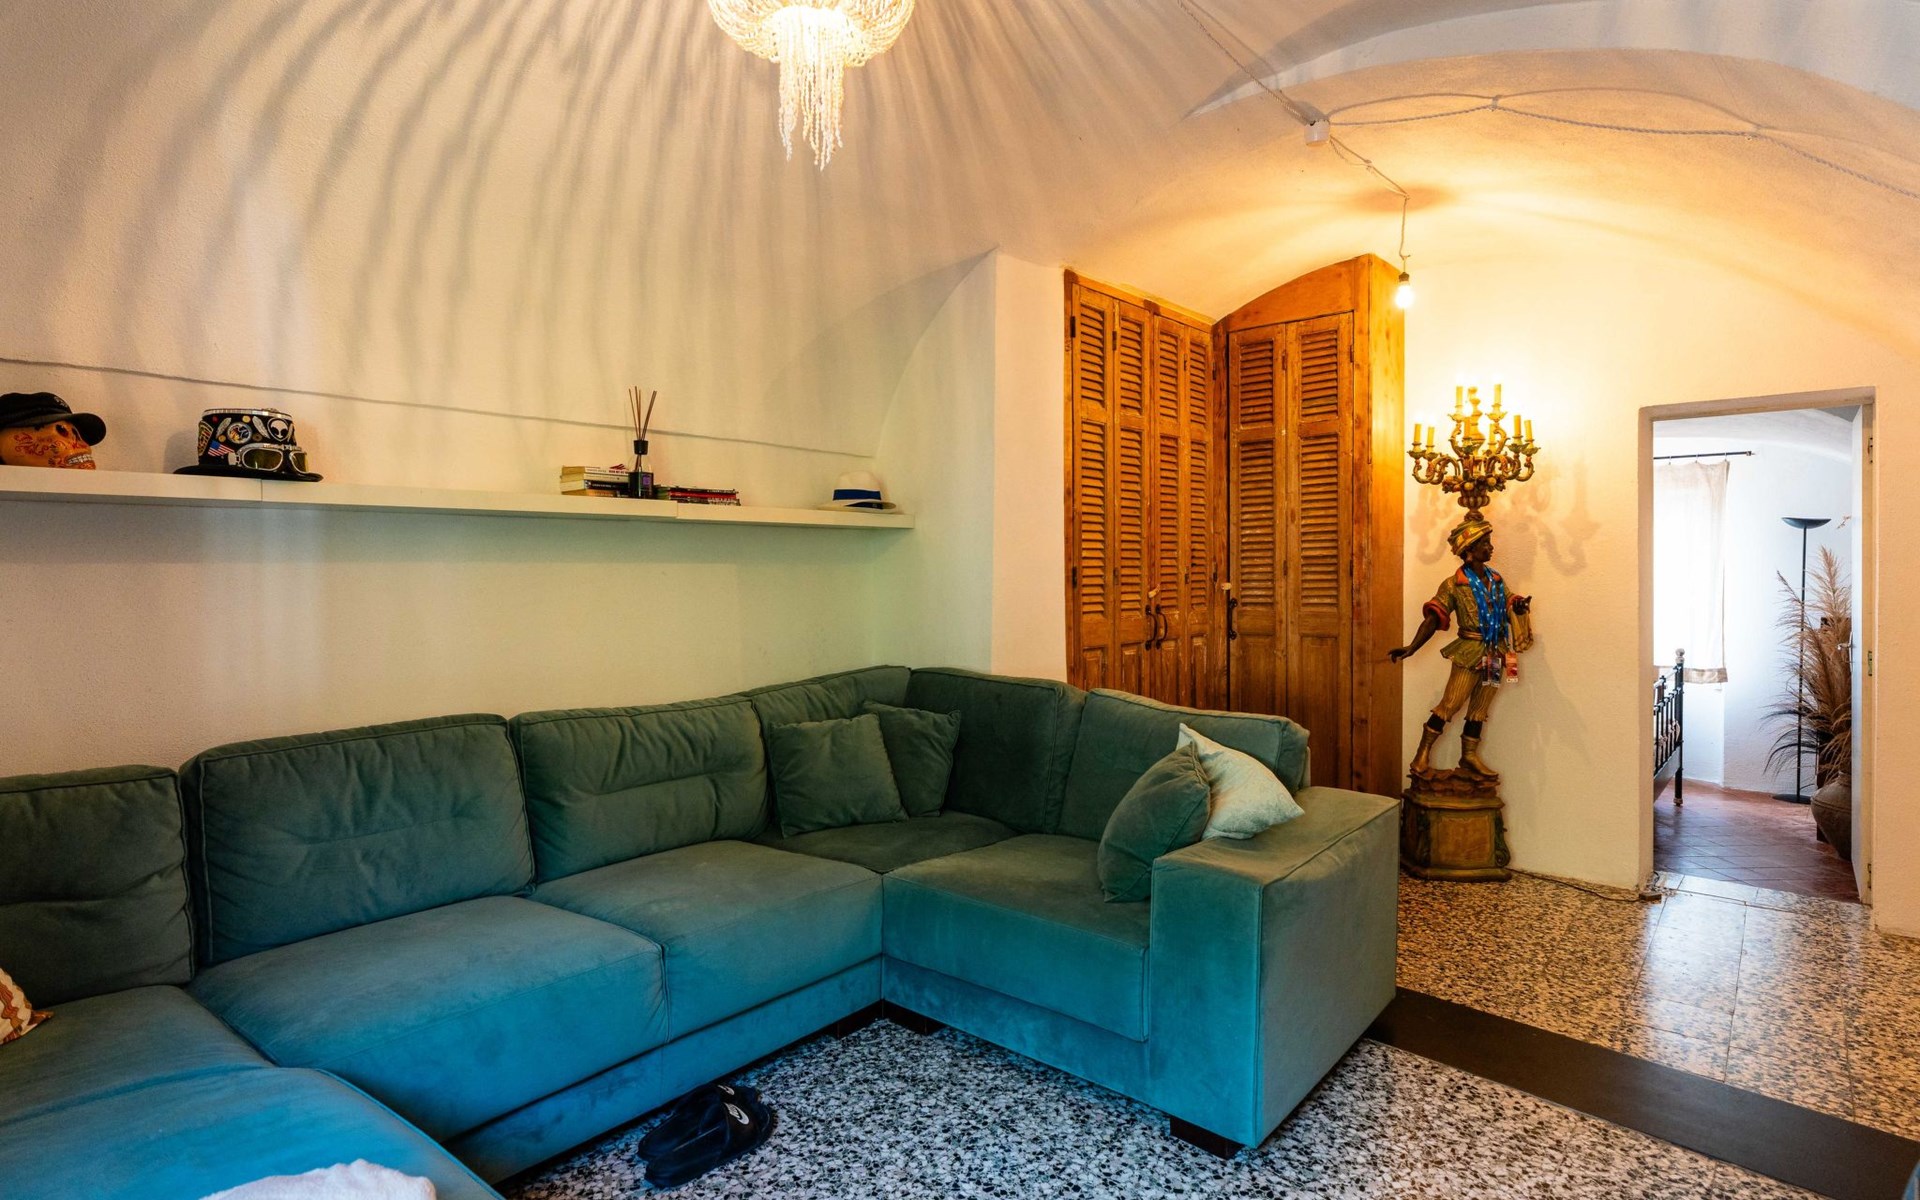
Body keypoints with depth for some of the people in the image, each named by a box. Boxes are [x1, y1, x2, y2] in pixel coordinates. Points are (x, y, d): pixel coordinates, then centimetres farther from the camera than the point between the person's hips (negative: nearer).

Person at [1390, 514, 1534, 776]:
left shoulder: (1497, 580, 11)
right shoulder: (1454, 584, -7)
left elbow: (1510, 613, 13)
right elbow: (1433, 620, -13)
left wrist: (1520, 606, -12)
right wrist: (1411, 648, -22)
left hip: (1495, 654, 6)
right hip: (1469, 653, -6)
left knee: (1479, 708, 11)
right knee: (1450, 704, -9)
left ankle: (1469, 755, 20)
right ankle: (1422, 754, -3)